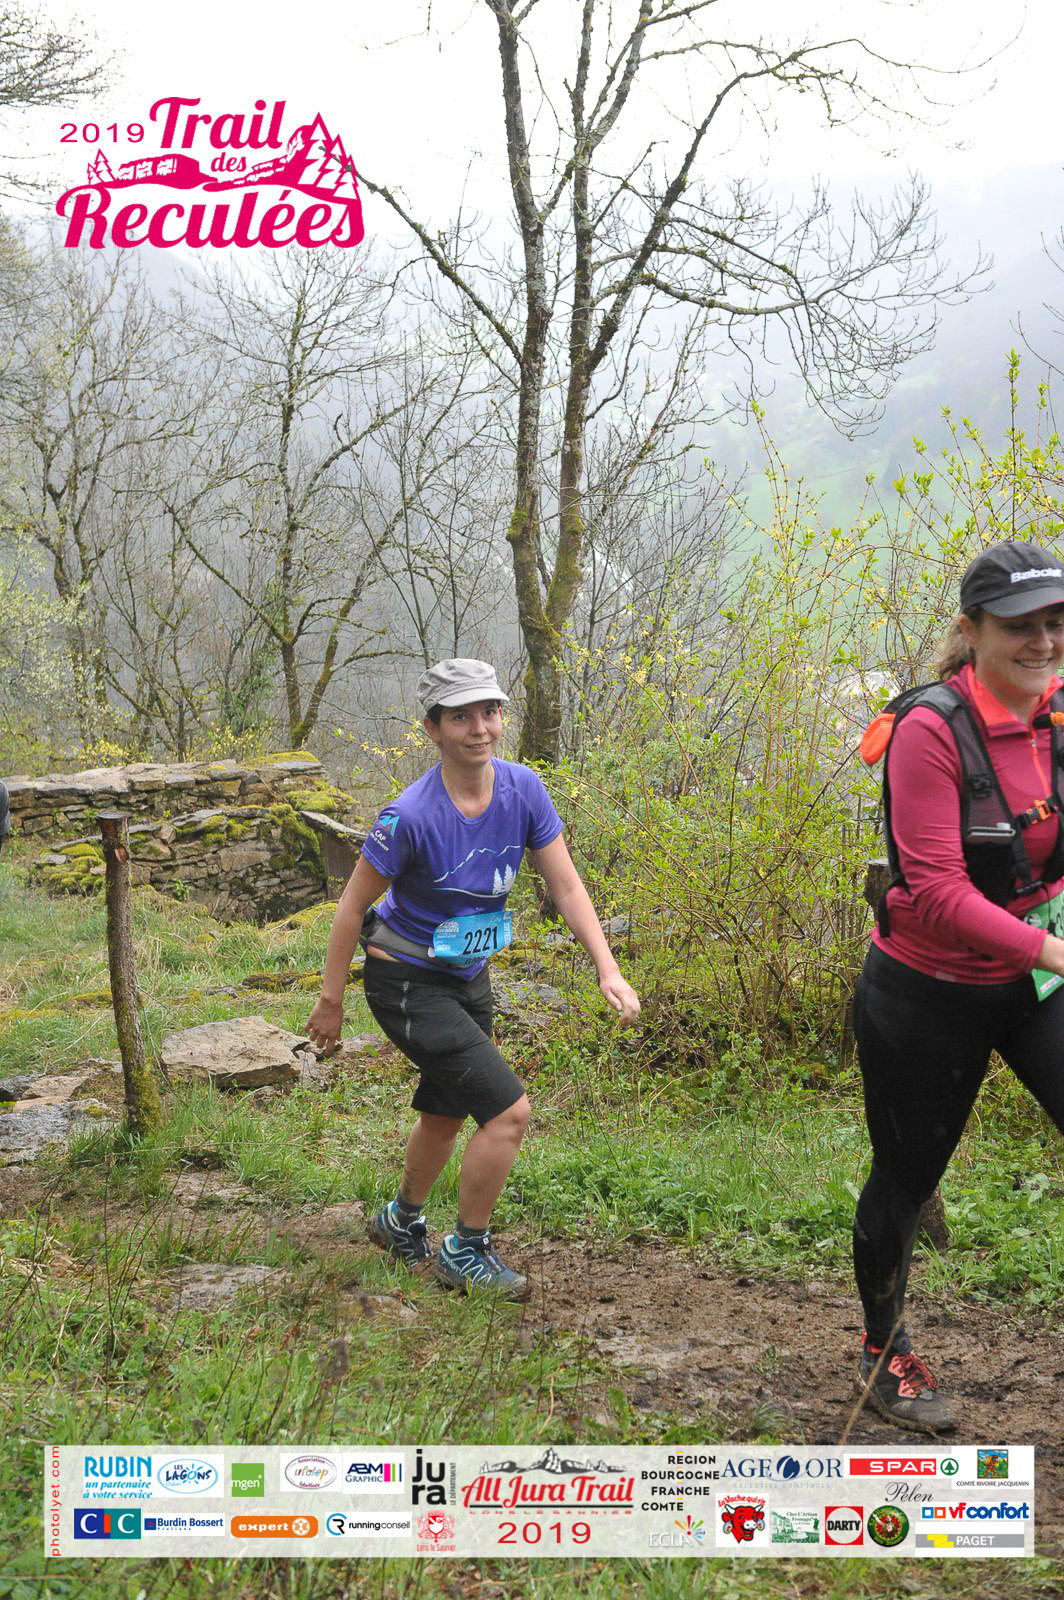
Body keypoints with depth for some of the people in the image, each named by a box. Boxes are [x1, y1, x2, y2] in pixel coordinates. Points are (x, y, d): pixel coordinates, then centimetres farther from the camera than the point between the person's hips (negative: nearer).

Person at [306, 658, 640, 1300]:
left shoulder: (523, 788, -11)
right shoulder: (411, 816, -27)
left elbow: (566, 884, -7)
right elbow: (353, 905, -16)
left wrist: (608, 969, -17)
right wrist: (331, 1000, -10)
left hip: (469, 979, 7)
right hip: (409, 985, -7)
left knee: (446, 1114, 23)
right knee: (509, 1110, -13)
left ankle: (402, 1222, 49)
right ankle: (467, 1252, 6)